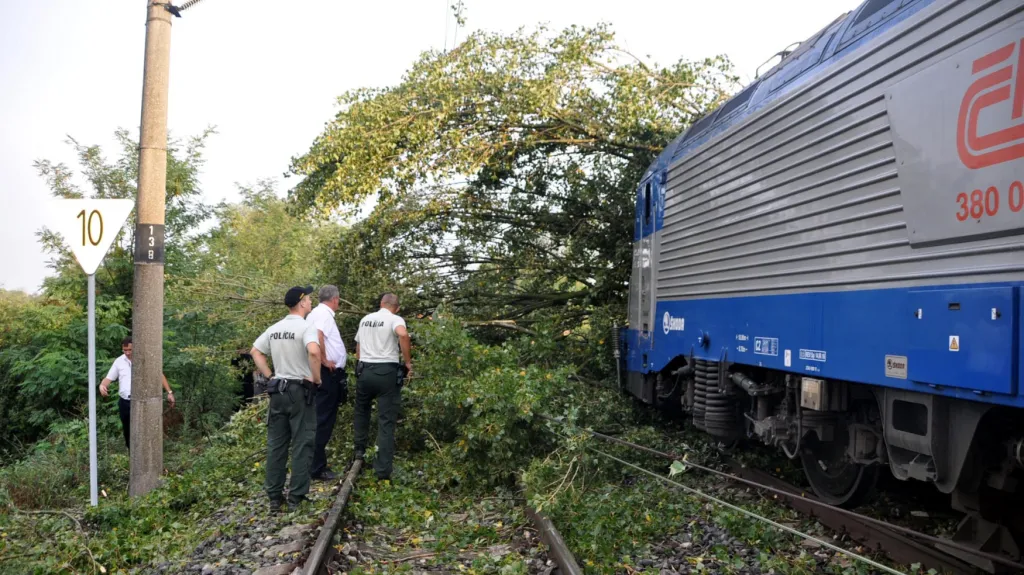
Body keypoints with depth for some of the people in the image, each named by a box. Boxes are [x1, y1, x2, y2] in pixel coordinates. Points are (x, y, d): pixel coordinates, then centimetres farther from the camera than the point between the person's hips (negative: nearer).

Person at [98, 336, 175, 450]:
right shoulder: (119, 361, 6)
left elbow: (160, 375, 4)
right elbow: (109, 378, 10)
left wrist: (169, 392, 0)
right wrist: (102, 385, -14)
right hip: (124, 403, 4)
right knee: (127, 432, 14)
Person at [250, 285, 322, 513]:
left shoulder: (274, 329, 9)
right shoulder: (306, 327, -13)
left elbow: (255, 351, 16)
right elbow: (314, 351, -30)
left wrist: (269, 375, 13)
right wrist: (316, 378, -17)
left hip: (277, 390, 7)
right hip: (299, 390, -6)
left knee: (276, 444, 11)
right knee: (302, 445, 1)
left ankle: (274, 498, 17)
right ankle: (296, 499, 3)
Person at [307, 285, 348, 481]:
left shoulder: (319, 313, 17)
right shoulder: (324, 313, -14)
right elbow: (317, 337, -31)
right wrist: (324, 360, -21)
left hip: (329, 372, 10)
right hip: (328, 372, -10)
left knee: (324, 419, 16)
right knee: (323, 419, -6)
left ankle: (318, 463, 24)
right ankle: (317, 467, -2)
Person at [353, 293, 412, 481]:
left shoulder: (365, 320, 16)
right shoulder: (395, 319, -4)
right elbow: (403, 334, -26)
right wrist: (407, 362, -16)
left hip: (364, 370, 5)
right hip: (387, 371, -5)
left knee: (361, 410, 30)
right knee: (386, 421, 0)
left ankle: (360, 449, 36)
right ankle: (383, 470, 0)